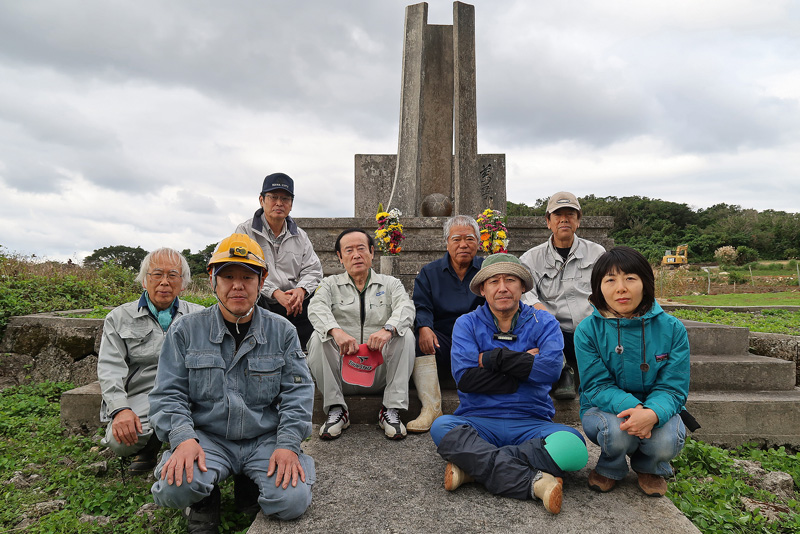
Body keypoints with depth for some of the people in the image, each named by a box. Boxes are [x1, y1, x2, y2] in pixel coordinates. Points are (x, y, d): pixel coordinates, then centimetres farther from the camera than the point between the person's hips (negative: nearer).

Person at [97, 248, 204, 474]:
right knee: (120, 442, -29)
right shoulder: (119, 318, 11)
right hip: (141, 398, 0)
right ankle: (149, 445, 8)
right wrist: (120, 409, -16)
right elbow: (110, 368, 1)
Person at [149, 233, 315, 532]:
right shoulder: (186, 331, 3)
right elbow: (168, 394, 0)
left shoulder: (282, 332, 3)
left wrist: (288, 444, -14)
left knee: (292, 501, -23)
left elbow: (297, 393, 0)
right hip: (206, 437, 0)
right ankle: (204, 503, 6)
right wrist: (183, 438, -18)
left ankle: (251, 488, 11)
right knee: (174, 489, -30)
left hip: (265, 440, 1)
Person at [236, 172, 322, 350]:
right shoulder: (245, 231, 5)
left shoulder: (300, 235, 18)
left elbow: (312, 269, 11)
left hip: (295, 304, 4)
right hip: (261, 303, -4)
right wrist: (276, 293, -20)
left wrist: (301, 290, -13)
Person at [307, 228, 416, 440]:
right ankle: (336, 410, -14)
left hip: (380, 373, 0)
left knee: (405, 335, -24)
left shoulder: (390, 284, 12)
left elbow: (406, 308, -10)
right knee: (318, 337, -24)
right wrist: (336, 331, -34)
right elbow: (316, 308, -11)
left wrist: (387, 329, -33)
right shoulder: (331, 284, 12)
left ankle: (391, 410, -17)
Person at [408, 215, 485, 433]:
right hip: (443, 343, 1)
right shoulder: (429, 272, 13)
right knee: (420, 338, -30)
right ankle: (431, 408, -31)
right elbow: (421, 306, -1)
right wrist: (424, 327, -25)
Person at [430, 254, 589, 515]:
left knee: (573, 446, -29)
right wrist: (523, 365, -9)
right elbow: (464, 377, -10)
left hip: (531, 423, 1)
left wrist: (493, 358, -10)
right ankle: (533, 481, -30)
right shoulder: (467, 324, 6)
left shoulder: (543, 323, 7)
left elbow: (550, 369, -13)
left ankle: (472, 464, -23)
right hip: (478, 421, 0)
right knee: (442, 427, -31)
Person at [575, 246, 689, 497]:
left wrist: (652, 413, -34)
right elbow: (597, 386, -13)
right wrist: (631, 407, -34)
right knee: (618, 431, -34)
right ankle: (610, 468, 5)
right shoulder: (588, 330, -12)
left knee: (666, 442, -30)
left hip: (656, 409, 1)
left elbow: (673, 387, -11)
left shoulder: (672, 329, -9)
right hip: (606, 409, -1)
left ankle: (650, 467, 11)